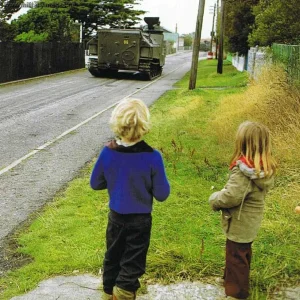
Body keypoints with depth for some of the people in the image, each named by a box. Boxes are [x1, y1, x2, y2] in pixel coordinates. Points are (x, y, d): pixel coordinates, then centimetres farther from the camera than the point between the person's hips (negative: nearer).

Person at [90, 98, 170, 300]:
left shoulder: (107, 152, -15)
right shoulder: (152, 157, -24)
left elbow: (95, 184, -1)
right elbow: (162, 195, -16)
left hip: (116, 217, 4)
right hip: (140, 220, -4)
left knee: (112, 258, 23)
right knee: (132, 265, 12)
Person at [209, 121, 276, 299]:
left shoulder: (244, 169, -32)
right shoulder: (266, 168, -5)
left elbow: (231, 196, -33)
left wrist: (214, 199, -13)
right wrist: (222, 194, 6)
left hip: (240, 223, -8)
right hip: (251, 221, 8)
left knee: (236, 256, 10)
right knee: (244, 253, 26)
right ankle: (232, 279, 46)